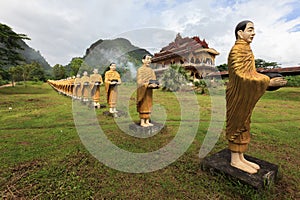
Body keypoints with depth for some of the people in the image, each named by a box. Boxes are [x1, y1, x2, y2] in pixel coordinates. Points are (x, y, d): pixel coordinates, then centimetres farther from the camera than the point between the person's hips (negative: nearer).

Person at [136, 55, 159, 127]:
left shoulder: (151, 70, 14)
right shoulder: (140, 70, -7)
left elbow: (154, 80, 13)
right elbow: (139, 82, -15)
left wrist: (155, 85, -10)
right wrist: (148, 85, -27)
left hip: (149, 91, 7)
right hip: (143, 91, -7)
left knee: (148, 105, 8)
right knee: (143, 106, -3)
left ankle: (147, 121, 16)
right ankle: (142, 122, 6)